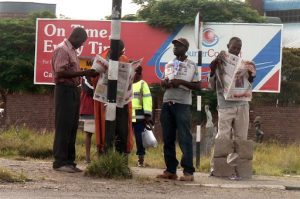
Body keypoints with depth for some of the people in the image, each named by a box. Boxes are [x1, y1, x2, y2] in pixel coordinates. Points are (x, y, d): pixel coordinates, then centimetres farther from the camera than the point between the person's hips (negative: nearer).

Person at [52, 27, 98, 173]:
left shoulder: (72, 51, 18)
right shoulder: (62, 49, -11)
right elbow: (61, 73, -21)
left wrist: (88, 73, 7)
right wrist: (84, 73, -22)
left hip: (74, 90, 10)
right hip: (64, 89, -9)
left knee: (72, 128, 9)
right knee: (63, 127, -7)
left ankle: (69, 161, 13)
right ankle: (59, 162, -5)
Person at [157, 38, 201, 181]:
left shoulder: (191, 66, 3)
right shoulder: (169, 65, 18)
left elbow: (197, 86, 0)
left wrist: (181, 82, -13)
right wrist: (165, 83, 1)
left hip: (182, 104, -5)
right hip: (167, 103, 5)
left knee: (185, 138, -9)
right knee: (168, 138, 6)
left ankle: (188, 171, -9)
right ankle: (171, 170, 11)